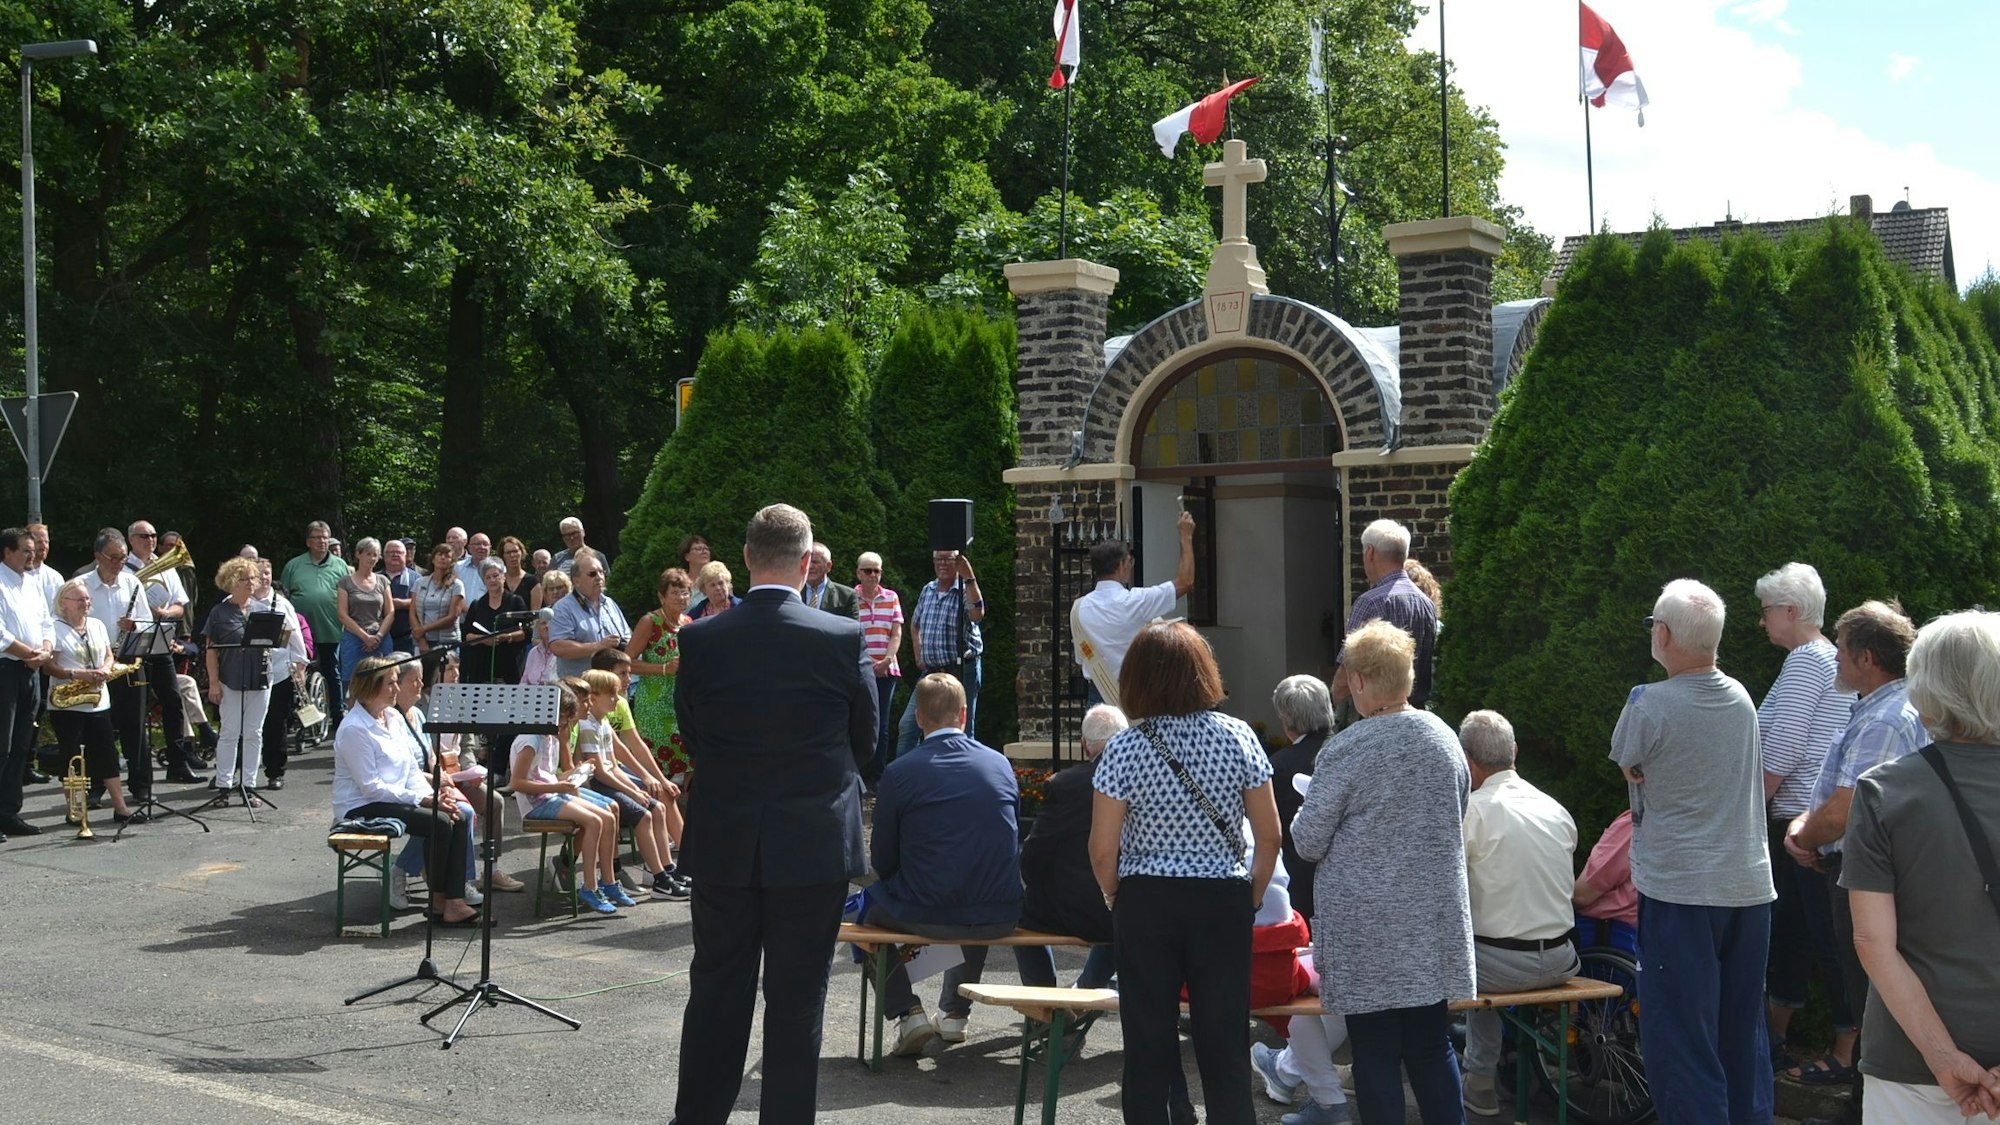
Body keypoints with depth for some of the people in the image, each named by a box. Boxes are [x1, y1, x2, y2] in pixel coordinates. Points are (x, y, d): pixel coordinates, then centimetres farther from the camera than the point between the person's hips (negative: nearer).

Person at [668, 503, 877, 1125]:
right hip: (815, 842, -2)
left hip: (722, 845, 2)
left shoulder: (700, 641, -8)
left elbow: (691, 737, 3)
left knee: (717, 992, 14)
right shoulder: (843, 638, -11)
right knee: (797, 999, 7)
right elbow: (864, 739, 2)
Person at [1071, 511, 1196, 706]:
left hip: (1097, 692, 5)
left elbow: (1079, 656, 11)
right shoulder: (1134, 602, -13)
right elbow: (1185, 581, -6)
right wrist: (1186, 537, 3)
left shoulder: (1079, 608, 2)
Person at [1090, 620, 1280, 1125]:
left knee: (1149, 1046, 6)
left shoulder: (1124, 748, -8)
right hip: (1224, 900, 1)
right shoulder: (1239, 737, -3)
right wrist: (1253, 896, 13)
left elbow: (1103, 850, -8)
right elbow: (1269, 836, 0)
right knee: (1226, 1046, 6)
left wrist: (1115, 897, 10)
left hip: (1145, 901, -1)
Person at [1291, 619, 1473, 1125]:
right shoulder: (1445, 738, 3)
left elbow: (1308, 841, -9)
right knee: (1432, 1046, 13)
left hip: (1368, 930, -5)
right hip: (1435, 920, 5)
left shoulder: (1346, 750, -15)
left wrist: (1306, 810, 11)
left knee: (1376, 1055, 4)